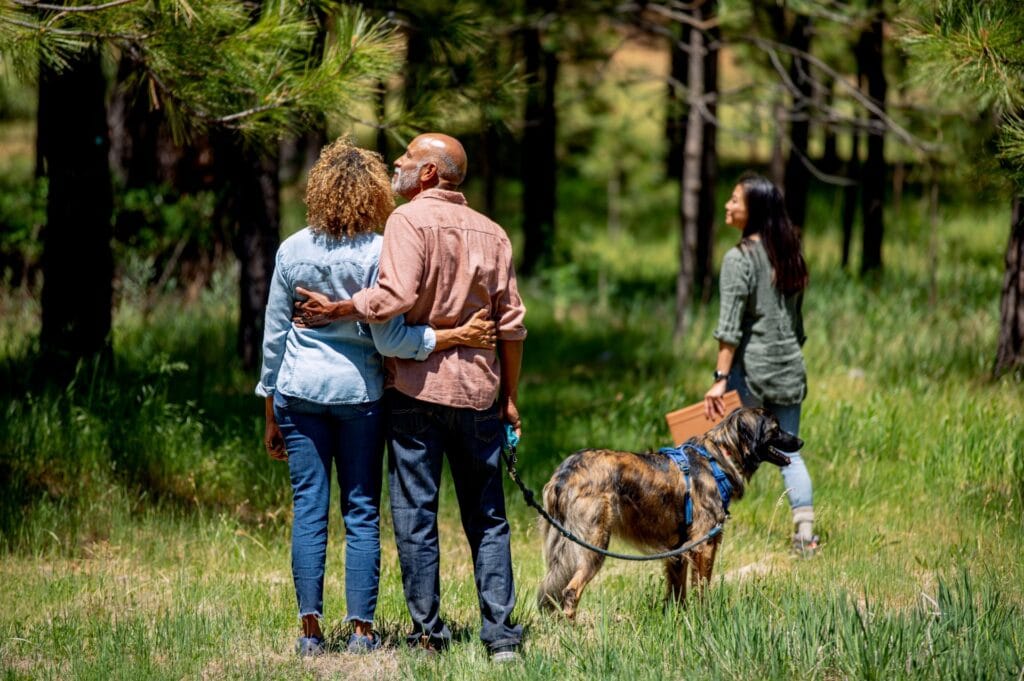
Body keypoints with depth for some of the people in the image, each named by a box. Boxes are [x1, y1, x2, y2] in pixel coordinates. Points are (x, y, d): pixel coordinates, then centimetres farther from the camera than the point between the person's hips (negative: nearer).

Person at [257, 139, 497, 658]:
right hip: (358, 392, -2)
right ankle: (361, 631, 5)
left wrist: (270, 415, 14)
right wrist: (457, 337, -4)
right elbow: (389, 339, -12)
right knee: (361, 512, 5)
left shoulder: (292, 250, 2)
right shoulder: (378, 253, -8)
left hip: (299, 391, 2)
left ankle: (311, 633, 1)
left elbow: (274, 336, 7)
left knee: (309, 510, 3)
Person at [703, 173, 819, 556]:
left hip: (751, 367, -6)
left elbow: (730, 324, -16)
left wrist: (720, 378, -18)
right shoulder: (789, 255, 10)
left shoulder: (739, 258, -11)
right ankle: (805, 532, 1)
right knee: (789, 451, 8)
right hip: (789, 367, 6)